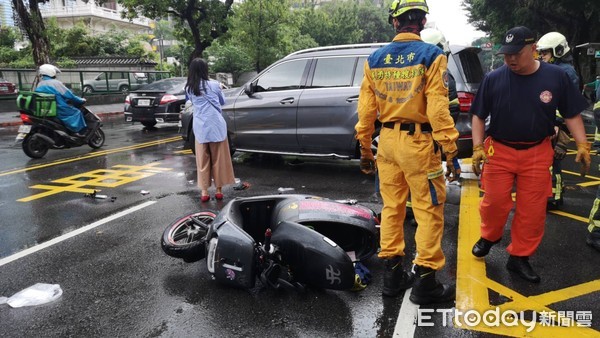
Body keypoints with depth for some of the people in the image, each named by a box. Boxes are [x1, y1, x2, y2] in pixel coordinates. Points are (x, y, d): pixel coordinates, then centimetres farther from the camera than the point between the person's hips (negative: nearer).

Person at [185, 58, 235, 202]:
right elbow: (222, 101, 12)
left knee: (203, 160, 8)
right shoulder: (214, 85, -3)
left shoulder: (189, 88, 1)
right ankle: (219, 190, 13)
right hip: (216, 126, -2)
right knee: (218, 159, 8)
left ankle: (204, 192, 10)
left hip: (200, 128, 2)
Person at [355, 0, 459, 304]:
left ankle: (392, 275, 23)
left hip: (387, 140, 5)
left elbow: (366, 108, 6)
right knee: (429, 211, 4)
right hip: (418, 141, -5)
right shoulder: (431, 56, -8)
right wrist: (451, 151, -10)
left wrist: (364, 148, 14)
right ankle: (425, 282, 11)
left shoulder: (375, 59, 6)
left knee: (392, 207, 14)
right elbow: (438, 108, -14)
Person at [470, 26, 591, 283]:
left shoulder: (556, 76, -4)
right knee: (494, 202, 3)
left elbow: (572, 114, 4)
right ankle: (489, 236, 34)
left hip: (537, 153, 1)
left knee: (533, 210, 6)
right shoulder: (493, 79, -5)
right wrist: (478, 148, -8)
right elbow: (478, 116, 1)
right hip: (499, 151, -1)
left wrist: (582, 145, -4)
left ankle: (519, 257, 23)